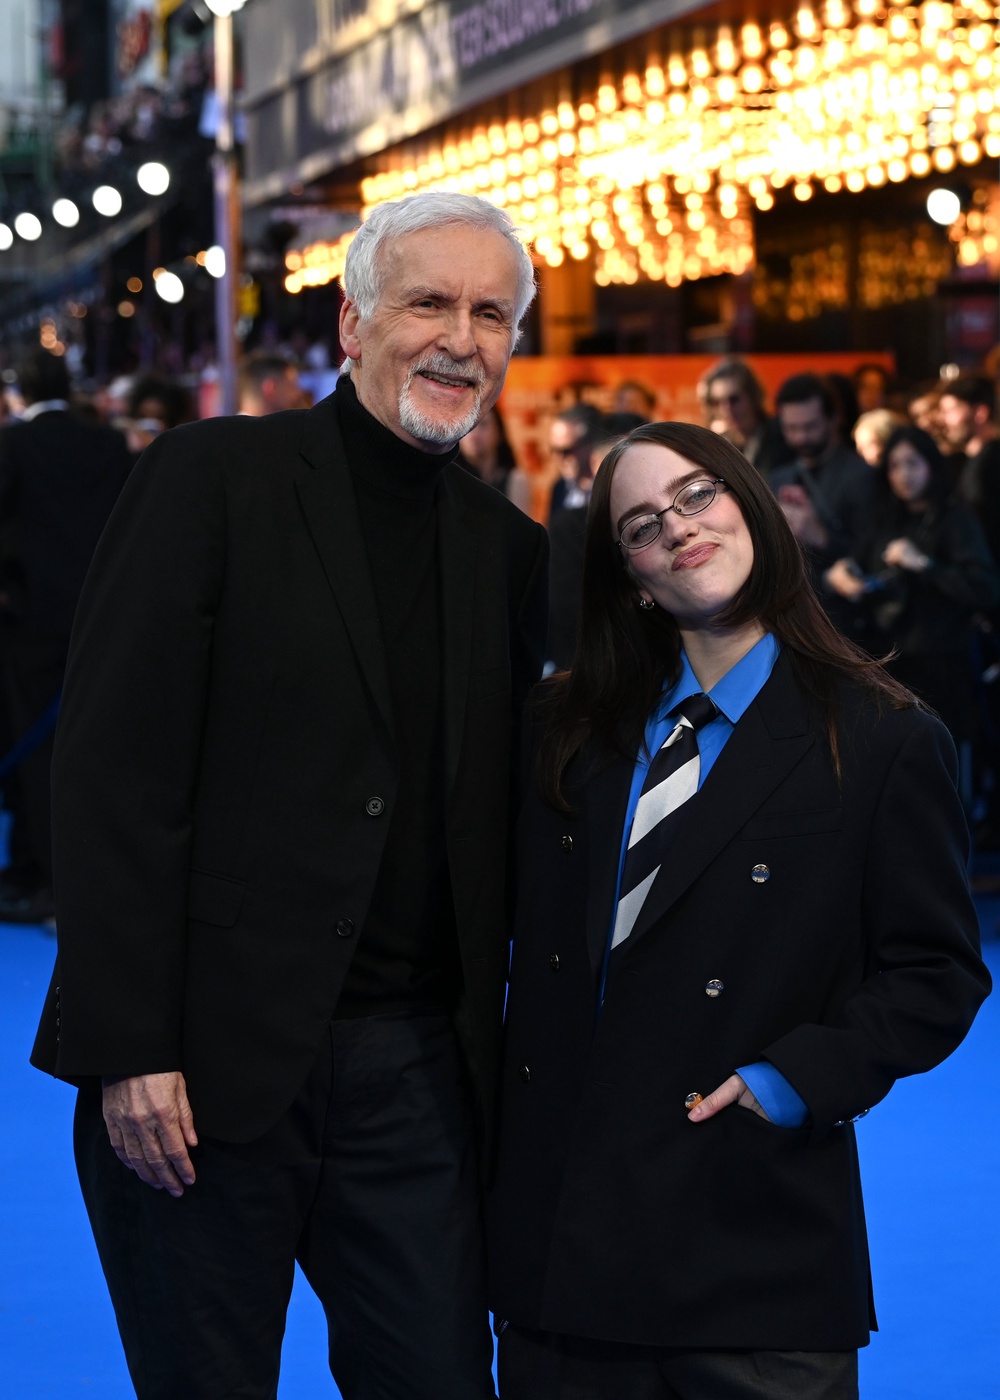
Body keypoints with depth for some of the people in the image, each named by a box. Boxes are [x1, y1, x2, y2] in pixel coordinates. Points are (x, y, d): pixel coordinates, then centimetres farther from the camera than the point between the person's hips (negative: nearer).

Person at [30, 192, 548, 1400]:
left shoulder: (505, 546, 12)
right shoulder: (211, 479, -4)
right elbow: (111, 775, -10)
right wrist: (127, 1050, -16)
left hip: (415, 1071, 5)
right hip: (210, 1069, -4)